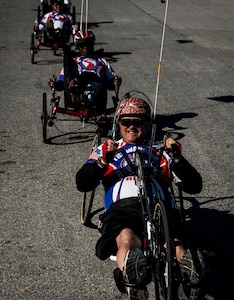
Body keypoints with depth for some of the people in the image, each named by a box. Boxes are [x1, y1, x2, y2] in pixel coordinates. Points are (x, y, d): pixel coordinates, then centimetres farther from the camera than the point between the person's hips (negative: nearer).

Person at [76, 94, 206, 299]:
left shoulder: (161, 152, 30)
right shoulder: (106, 150, 31)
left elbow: (194, 186, 17)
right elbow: (82, 184, 13)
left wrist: (177, 158, -1)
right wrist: (104, 161, -5)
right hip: (121, 207, -1)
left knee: (175, 245, -35)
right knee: (126, 237, -39)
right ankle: (130, 274, -63)